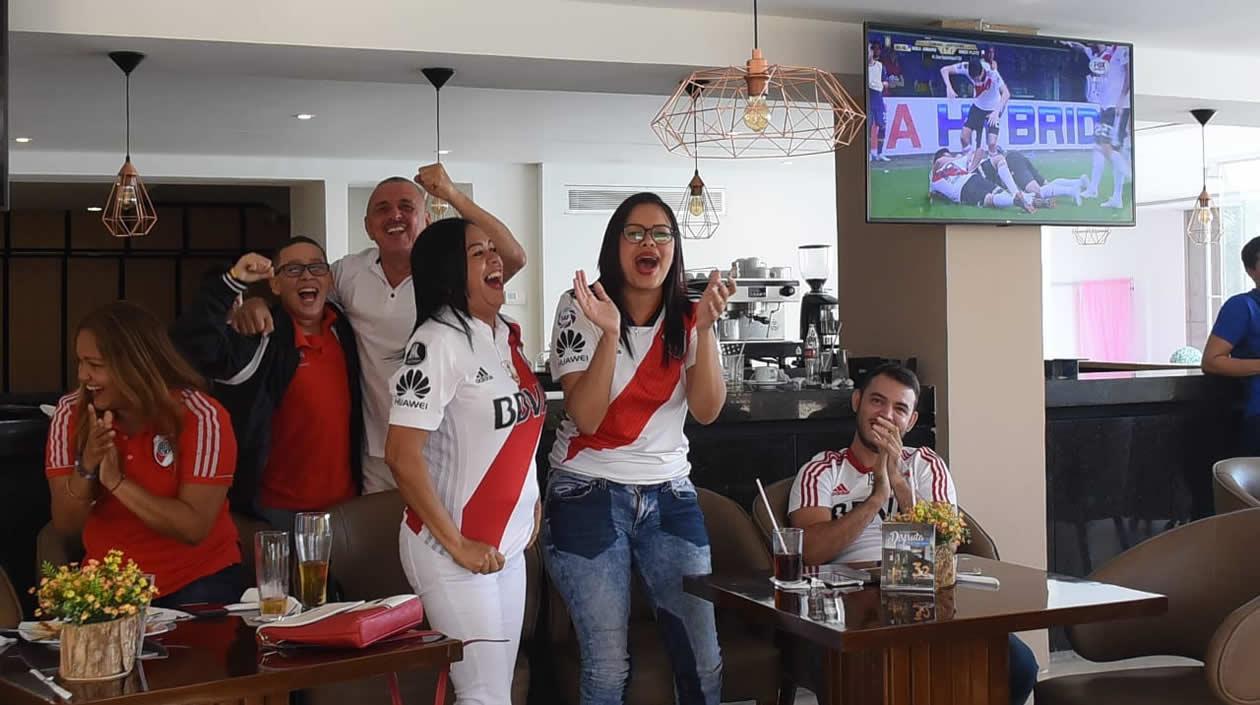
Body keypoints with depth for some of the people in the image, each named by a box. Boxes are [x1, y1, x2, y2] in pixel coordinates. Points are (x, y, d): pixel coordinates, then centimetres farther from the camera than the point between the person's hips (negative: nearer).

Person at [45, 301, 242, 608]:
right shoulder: (71, 414, -3)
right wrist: (86, 468, -21)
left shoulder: (201, 418, -15)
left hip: (197, 582, -3)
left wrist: (116, 482, -24)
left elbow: (193, 528, -21)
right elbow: (66, 526, -4)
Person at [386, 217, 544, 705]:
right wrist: (455, 544, -18)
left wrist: (533, 505, 10)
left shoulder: (506, 335, 7)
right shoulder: (439, 341, -16)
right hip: (454, 550, -7)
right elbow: (401, 454, -21)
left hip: (508, 545, 7)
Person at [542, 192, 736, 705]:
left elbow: (706, 410, -10)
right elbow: (586, 418, -16)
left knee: (704, 662, 1)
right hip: (589, 495, -3)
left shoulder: (687, 318, 4)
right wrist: (610, 333, -27)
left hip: (669, 495, 3)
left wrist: (705, 329, -21)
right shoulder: (581, 309, -6)